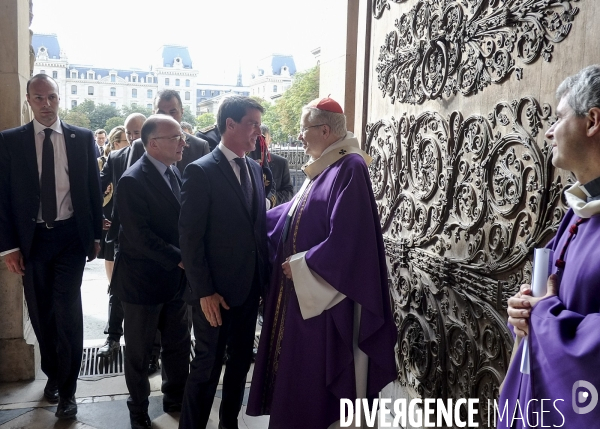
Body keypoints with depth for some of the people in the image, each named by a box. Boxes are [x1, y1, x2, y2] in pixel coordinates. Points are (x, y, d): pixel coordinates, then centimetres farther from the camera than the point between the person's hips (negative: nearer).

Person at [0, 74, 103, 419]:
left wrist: (96, 235, 4)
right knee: (41, 313, 13)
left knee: (67, 312, -4)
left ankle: (67, 388, 13)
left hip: (70, 235, -1)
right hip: (31, 239, 1)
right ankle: (53, 374, 36)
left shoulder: (83, 138, 1)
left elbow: (94, 189, 5)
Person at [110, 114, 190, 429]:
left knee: (178, 344, 17)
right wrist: (180, 259, -21)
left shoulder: (173, 172, 4)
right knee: (139, 351, 13)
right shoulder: (132, 181, -20)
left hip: (175, 276, 7)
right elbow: (140, 237, -24)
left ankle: (175, 399, 38)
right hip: (143, 280, -6)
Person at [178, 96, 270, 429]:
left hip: (250, 287, 7)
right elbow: (190, 238, -14)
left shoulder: (254, 169, 8)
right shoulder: (200, 171, -13)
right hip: (216, 291, -7)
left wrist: (264, 275, 6)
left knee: (241, 361, 18)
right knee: (207, 367, 6)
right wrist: (204, 291, -16)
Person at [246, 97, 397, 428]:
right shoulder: (322, 167, 10)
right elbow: (296, 213, 23)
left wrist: (301, 266, -16)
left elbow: (344, 242, -25)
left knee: (312, 373, 4)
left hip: (321, 292, -9)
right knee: (297, 368, 19)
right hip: (303, 288, 9)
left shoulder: (350, 169, -19)